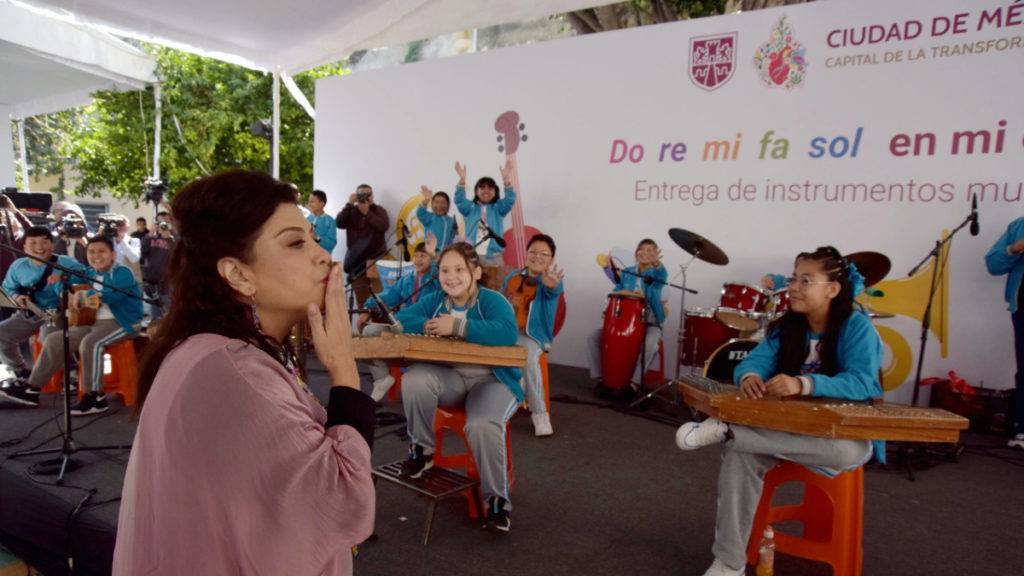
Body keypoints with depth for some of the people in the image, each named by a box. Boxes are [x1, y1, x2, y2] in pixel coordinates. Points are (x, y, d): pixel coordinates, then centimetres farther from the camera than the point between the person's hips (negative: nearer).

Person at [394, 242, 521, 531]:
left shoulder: (493, 300, -9)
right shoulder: (433, 300, 9)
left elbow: (509, 333, -28)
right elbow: (400, 320, 3)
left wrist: (457, 326, -28)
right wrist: (427, 325, -16)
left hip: (492, 379, -4)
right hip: (448, 377, 4)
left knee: (482, 426, -33)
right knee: (414, 380, -28)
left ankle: (497, 499, -9)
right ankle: (423, 448, -2)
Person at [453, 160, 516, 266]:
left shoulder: (498, 208, 12)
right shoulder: (470, 208, 11)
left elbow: (510, 200, -6)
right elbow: (459, 200, -8)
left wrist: (506, 180, -24)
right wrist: (462, 180, -26)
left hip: (493, 257, 1)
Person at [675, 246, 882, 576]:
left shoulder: (857, 327, -13)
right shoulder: (786, 326, 2)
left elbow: (860, 383, -28)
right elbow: (754, 361, -10)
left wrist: (804, 384, -44)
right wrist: (750, 376, -36)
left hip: (848, 431, -4)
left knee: (845, 450, -41)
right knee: (740, 453, -25)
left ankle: (727, 429, -33)